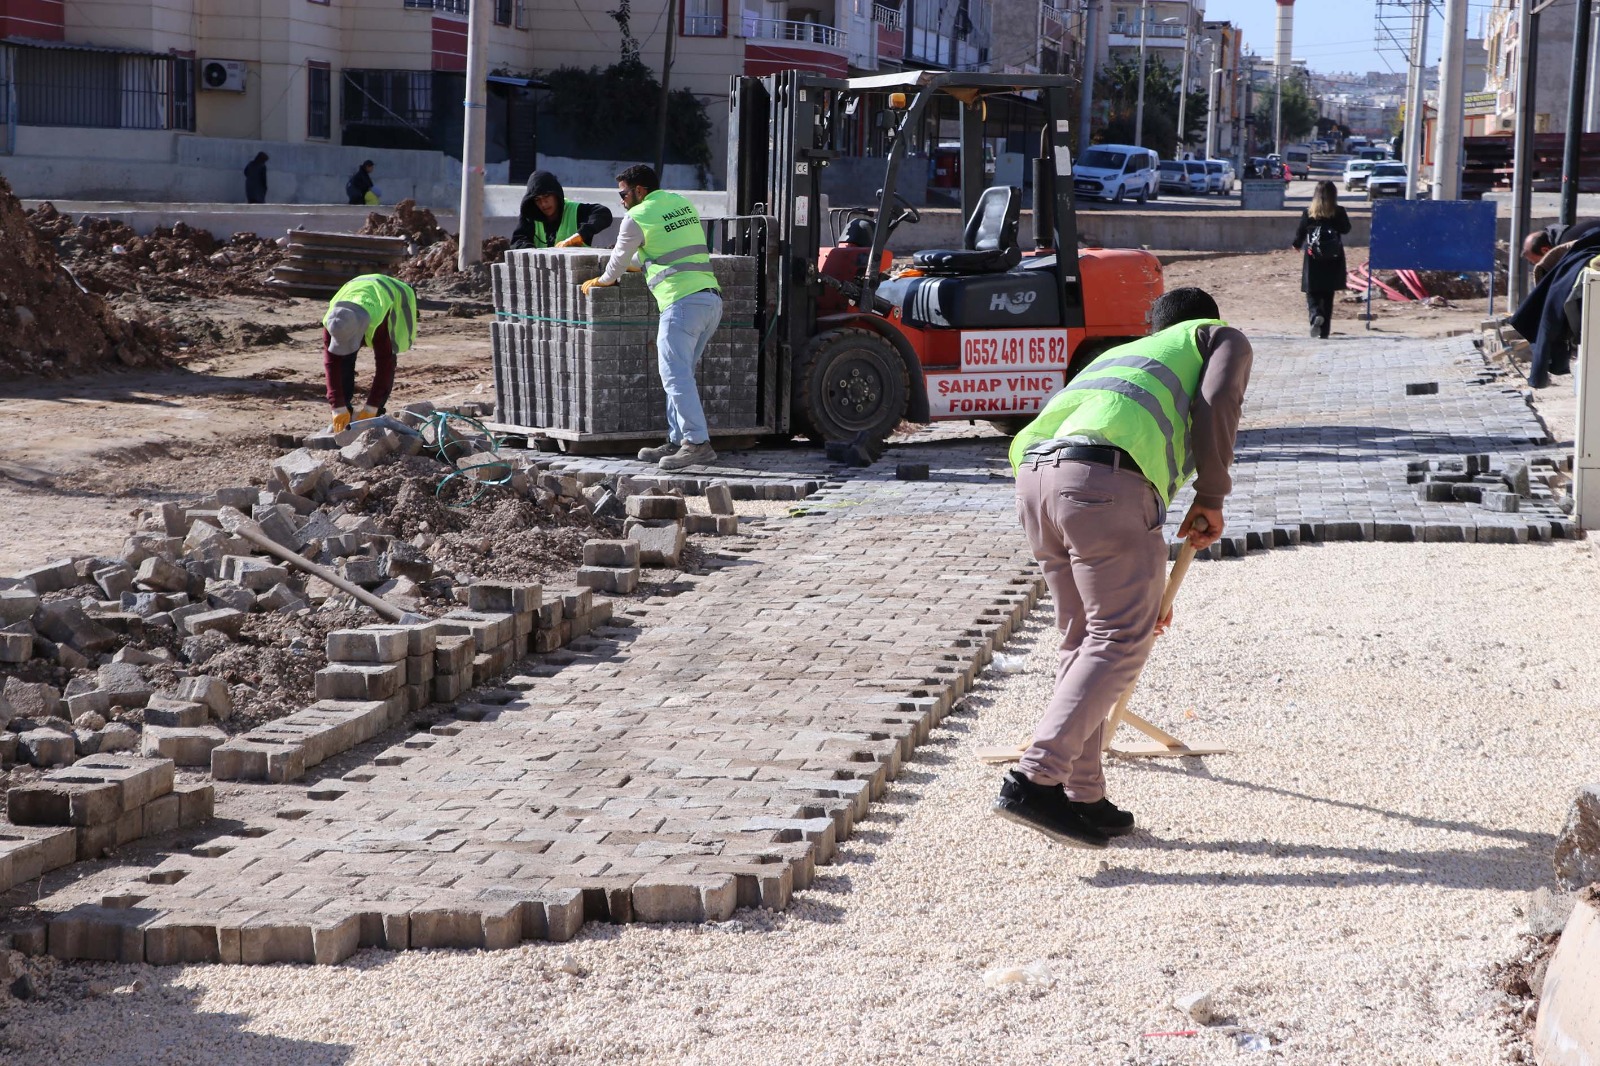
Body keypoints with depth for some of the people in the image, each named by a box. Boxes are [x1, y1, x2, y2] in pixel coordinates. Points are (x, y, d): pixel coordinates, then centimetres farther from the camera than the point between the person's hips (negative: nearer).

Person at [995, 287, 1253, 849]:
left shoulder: (1119, 354, 42)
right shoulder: (1222, 338, 25)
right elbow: (1214, 406, 1)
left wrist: (1143, 587, 49)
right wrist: (1211, 499, 10)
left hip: (1034, 471, 7)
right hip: (1102, 479, -7)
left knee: (1082, 638, 15)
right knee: (1120, 640, -4)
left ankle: (1083, 799, 16)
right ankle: (1034, 780, -15)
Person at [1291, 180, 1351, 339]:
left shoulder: (1308, 213, -9)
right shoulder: (1339, 213, -7)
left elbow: (1300, 234, -2)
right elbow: (1346, 229, 7)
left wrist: (1296, 245, 17)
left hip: (1313, 261, -1)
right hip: (1333, 261, 1)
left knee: (1312, 293, 8)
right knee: (1328, 296, 10)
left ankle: (1315, 315, -23)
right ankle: (1324, 332, 11)